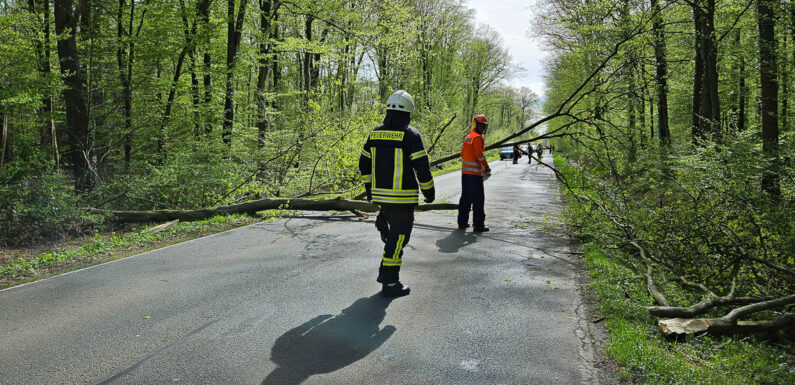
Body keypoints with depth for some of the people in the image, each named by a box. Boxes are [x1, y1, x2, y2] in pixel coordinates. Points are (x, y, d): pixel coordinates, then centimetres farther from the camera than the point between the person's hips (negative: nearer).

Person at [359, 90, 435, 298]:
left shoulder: (375, 134, 7)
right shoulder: (411, 135, -12)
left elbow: (364, 164, 14)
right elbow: (422, 167, -12)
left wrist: (369, 188, 25)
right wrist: (429, 191, 0)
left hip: (380, 194, 6)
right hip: (402, 197, -6)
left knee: (394, 232, 27)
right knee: (399, 237, 2)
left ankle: (386, 271, 28)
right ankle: (390, 283, 6)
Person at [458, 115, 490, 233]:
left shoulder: (468, 137, 18)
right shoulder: (477, 138, -10)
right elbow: (479, 154, -18)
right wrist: (486, 167, -13)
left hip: (465, 171, 9)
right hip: (475, 172, -9)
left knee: (465, 197, 15)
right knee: (478, 199, -5)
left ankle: (462, 222, 20)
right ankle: (478, 225, -5)